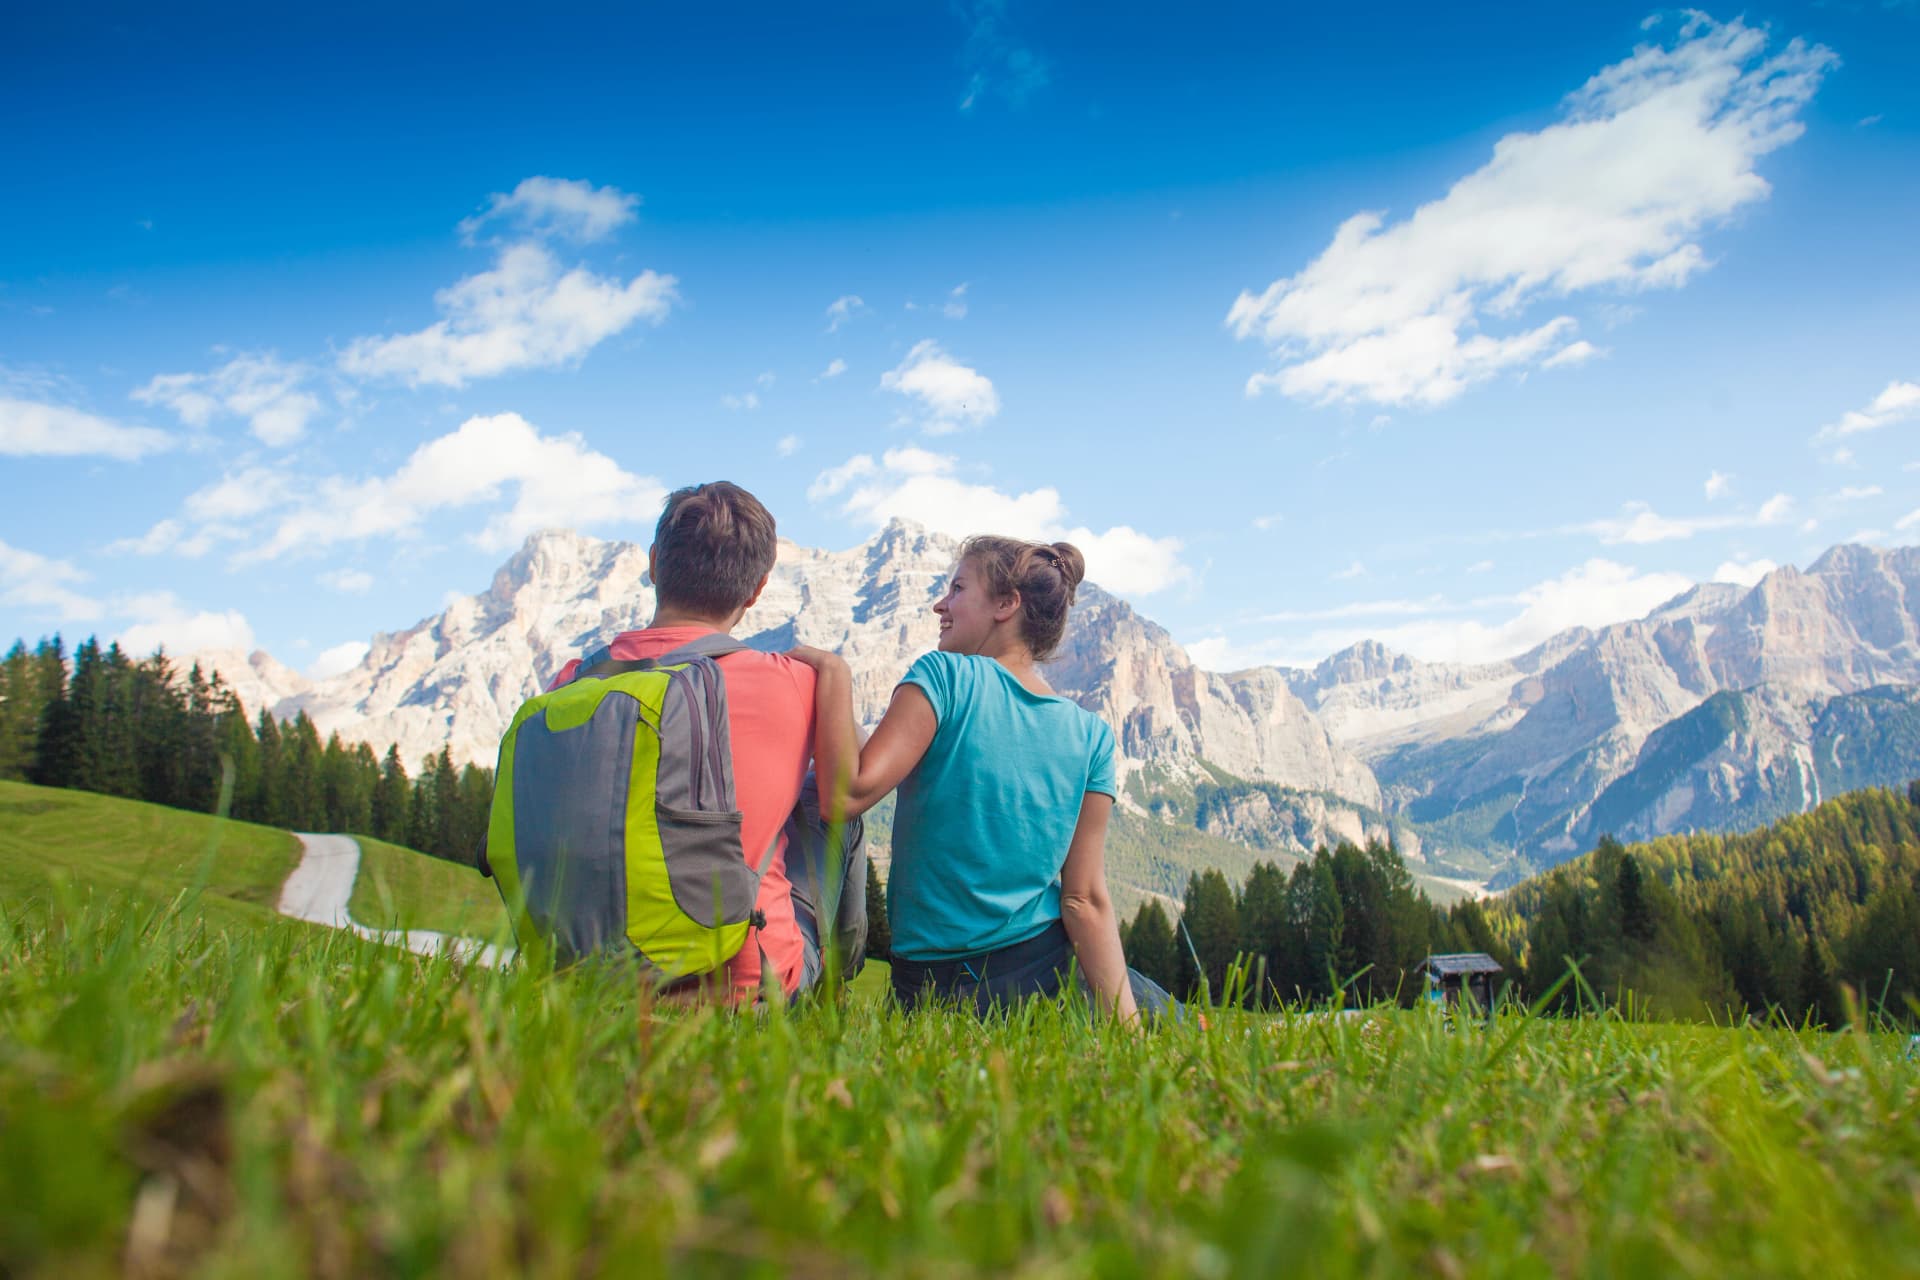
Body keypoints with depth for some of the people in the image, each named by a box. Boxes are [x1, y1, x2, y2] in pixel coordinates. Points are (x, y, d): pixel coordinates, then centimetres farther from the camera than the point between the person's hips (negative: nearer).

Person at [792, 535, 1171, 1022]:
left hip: (932, 988, -2)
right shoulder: (1091, 735, -1)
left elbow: (847, 794, -21)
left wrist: (833, 671, -14)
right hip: (1046, 972, 2)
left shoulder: (944, 676, -12)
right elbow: (1086, 901, -7)